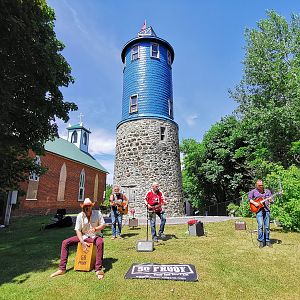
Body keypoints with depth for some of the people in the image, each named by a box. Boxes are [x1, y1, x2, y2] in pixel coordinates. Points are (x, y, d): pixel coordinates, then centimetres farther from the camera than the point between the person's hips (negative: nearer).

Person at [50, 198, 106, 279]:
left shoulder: (97, 213, -11)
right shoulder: (80, 216, -7)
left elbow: (103, 225, -6)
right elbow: (78, 230, -5)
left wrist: (95, 229, -27)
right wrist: (82, 242, -17)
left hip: (94, 236, -3)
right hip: (83, 236, 4)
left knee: (100, 242, -39)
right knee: (65, 242, -12)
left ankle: (98, 270, -35)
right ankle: (62, 269, -5)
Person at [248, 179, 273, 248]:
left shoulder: (267, 191, 12)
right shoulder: (253, 191, 5)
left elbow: (271, 199, 12)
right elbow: (249, 198, 3)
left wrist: (270, 200, -10)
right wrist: (254, 203, -12)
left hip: (266, 210, 3)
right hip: (258, 210, -3)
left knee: (267, 226, 6)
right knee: (260, 225, -11)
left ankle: (267, 240, 21)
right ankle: (261, 241, 2)